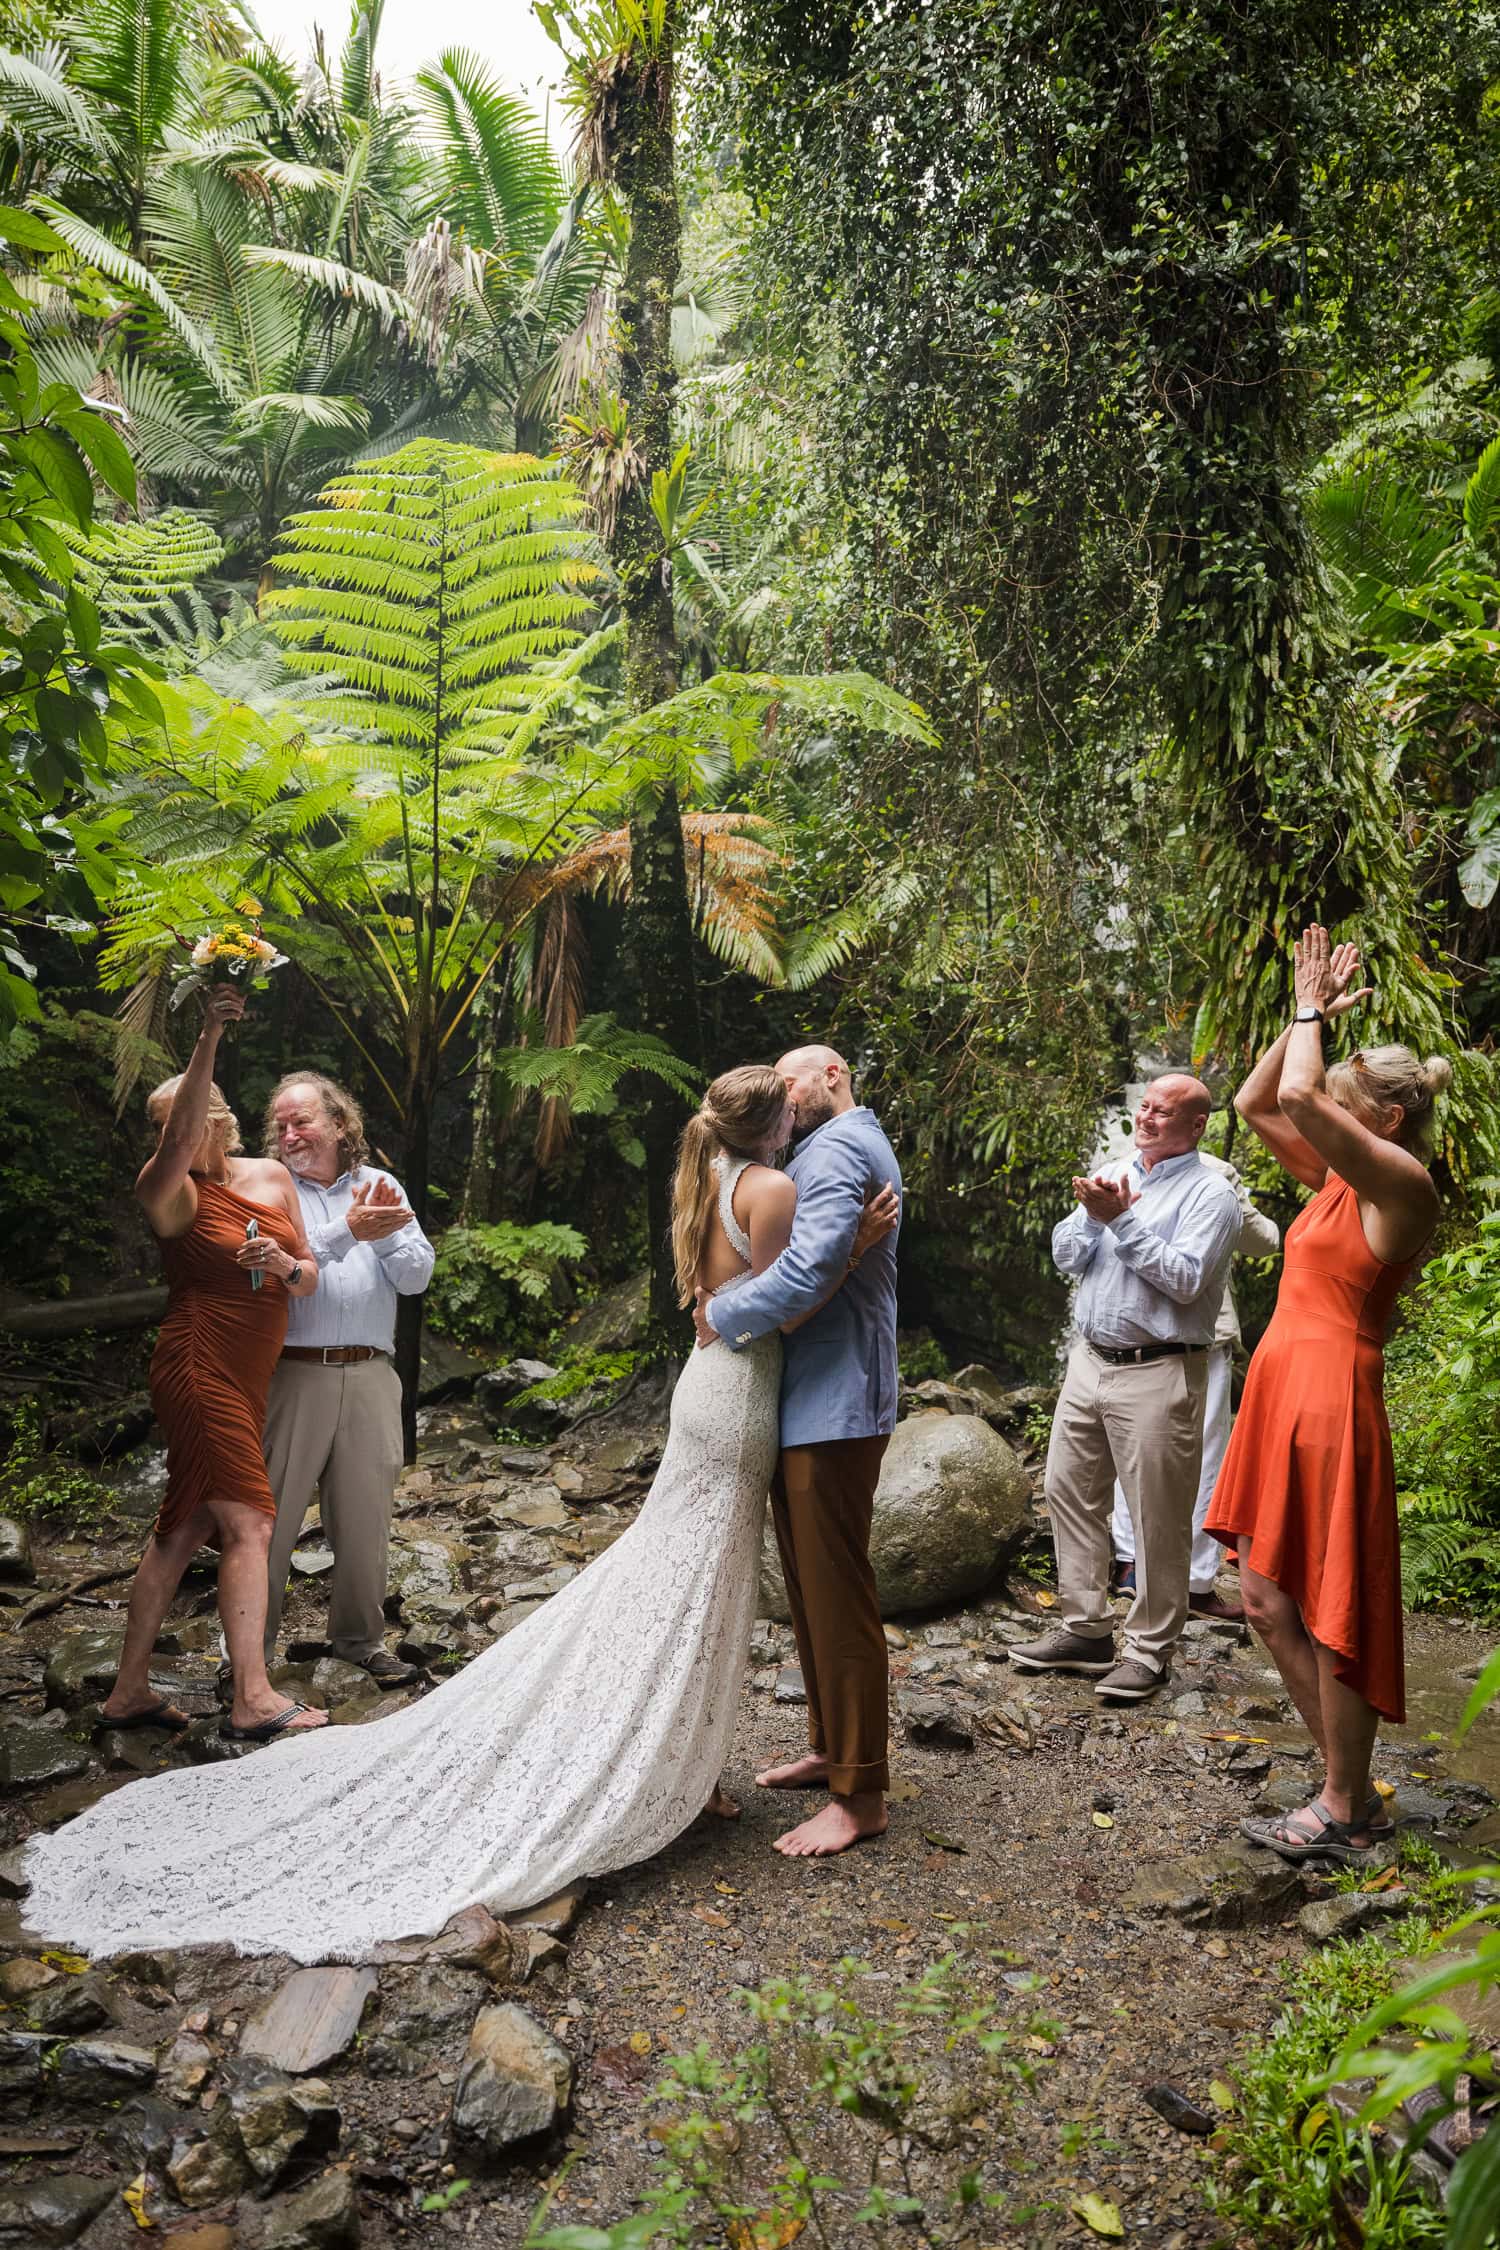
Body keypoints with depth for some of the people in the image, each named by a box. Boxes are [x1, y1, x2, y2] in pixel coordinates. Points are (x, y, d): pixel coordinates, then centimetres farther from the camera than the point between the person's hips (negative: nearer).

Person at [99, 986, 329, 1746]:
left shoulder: (272, 1177, 10)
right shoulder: (169, 1192, -8)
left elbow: (310, 1279, 12)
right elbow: (181, 1136, -31)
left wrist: (287, 1267, -12)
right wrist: (210, 1037, -40)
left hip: (245, 1381, 7)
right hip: (198, 1370, -7)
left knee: (184, 1529, 11)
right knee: (250, 1523, -10)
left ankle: (129, 1691, 20)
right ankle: (253, 1699, -4)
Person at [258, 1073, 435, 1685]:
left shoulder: (381, 1186, 12)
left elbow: (417, 1277, 6)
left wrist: (385, 1236, -10)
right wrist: (346, 1233, -21)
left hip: (370, 1376, 3)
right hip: (292, 1374, -3)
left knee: (366, 1517, 10)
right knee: (272, 1515, 0)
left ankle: (361, 1638, 25)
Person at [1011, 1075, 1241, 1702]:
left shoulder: (1209, 1192, -7)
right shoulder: (1115, 1176, 13)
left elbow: (1186, 1279, -19)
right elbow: (1066, 1256, 9)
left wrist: (1122, 1220, -18)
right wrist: (1094, 1215, -9)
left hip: (1157, 1373, -7)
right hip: (1089, 1361, 7)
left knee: (1157, 1518, 0)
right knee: (1069, 1492, 11)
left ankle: (1149, 1651, 12)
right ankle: (1086, 1630, 23)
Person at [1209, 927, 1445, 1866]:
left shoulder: (1403, 1183, -12)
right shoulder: (1339, 1181, 13)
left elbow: (1298, 1096, -25)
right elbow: (1256, 1102, 20)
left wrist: (1314, 1012, -8)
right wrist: (1308, 1014, 13)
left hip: (1332, 1401, -9)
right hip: (1283, 1396, 9)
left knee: (1331, 1614, 0)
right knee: (1268, 1597, 13)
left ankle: (1347, 1816, 15)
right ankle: (1349, 1789, 25)